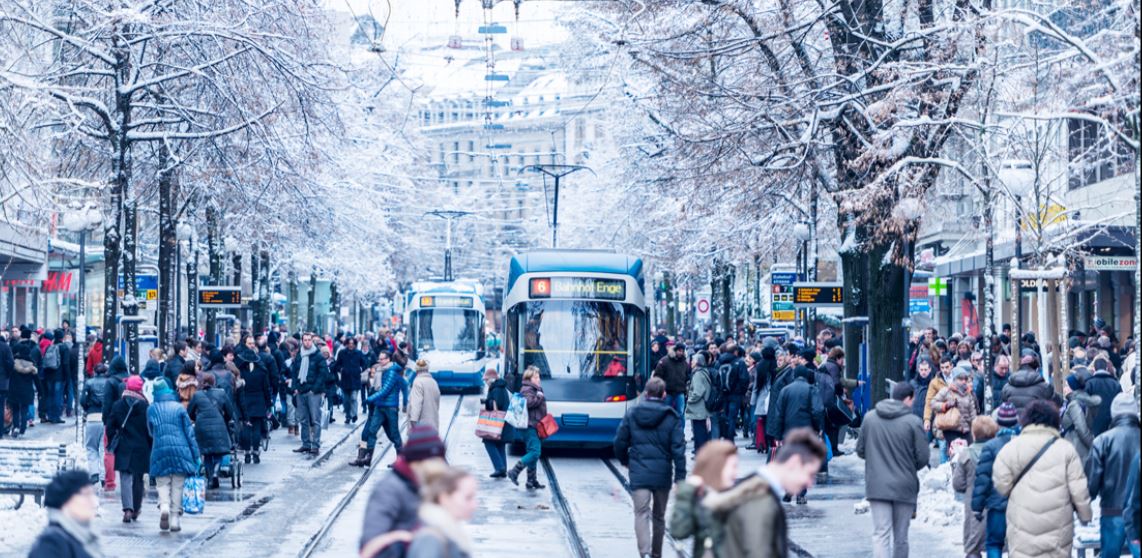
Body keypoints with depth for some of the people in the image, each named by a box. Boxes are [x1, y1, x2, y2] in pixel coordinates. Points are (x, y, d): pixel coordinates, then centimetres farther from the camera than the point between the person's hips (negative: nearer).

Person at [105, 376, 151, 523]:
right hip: (141, 449, 0)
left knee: (125, 479, -3)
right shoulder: (145, 406, -6)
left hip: (123, 449, 0)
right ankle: (136, 510, 20)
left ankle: (127, 508, -20)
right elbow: (150, 429, -5)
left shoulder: (118, 405, -1)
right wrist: (151, 447, 5)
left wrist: (112, 444, 12)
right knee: (138, 479, 12)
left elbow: (110, 426, 2)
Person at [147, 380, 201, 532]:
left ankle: (164, 507, -21)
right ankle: (175, 519, 6)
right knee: (178, 486, 6)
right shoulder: (179, 408, 3)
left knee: (163, 484, 7)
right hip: (180, 450, 0)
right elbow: (190, 432, 1)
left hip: (160, 451, 0)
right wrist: (196, 456, 4)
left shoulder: (151, 410, 6)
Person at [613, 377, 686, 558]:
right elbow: (678, 448, -7)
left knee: (641, 514, -5)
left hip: (639, 475, -1)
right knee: (659, 516, 17)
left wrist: (624, 460, 24)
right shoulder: (672, 417, -2)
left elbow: (620, 442, 4)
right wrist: (680, 478, -4)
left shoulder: (631, 414, 1)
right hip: (663, 475, 1)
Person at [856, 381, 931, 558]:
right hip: (904, 486, -1)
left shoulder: (870, 418, 0)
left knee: (880, 534, -3)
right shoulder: (913, 422, -9)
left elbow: (860, 450, 8)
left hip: (877, 486, 1)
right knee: (901, 537, 12)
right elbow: (923, 458, -7)